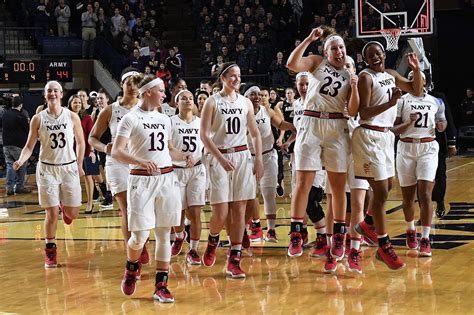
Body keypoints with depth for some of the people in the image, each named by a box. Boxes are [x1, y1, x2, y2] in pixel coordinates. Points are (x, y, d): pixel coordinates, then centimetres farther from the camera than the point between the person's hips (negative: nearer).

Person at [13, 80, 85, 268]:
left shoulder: (72, 117, -2)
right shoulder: (38, 119, -3)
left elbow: (80, 142, 10)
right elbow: (29, 146, -2)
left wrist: (79, 165, 8)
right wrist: (21, 160, -21)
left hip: (69, 168, 1)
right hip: (47, 169, -1)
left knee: (72, 214, 2)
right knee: (51, 214, -5)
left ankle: (64, 207, 39)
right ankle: (50, 250, 14)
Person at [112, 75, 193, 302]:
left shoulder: (164, 119, 13)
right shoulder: (131, 118, -6)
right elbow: (116, 152, -15)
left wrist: (184, 156, 6)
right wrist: (140, 161, -30)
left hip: (167, 179, 5)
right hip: (141, 180, -5)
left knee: (164, 234, 3)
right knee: (140, 235, -6)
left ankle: (161, 286, 8)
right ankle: (131, 269, 24)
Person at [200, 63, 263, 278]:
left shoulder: (245, 102, 10)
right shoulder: (212, 102, -3)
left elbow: (255, 133, 15)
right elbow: (204, 135, -8)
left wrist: (259, 159, 4)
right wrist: (221, 158, -17)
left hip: (242, 157, 4)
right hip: (219, 158, -4)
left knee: (239, 211, 1)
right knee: (221, 213, -8)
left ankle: (234, 261, 4)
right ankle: (213, 240, 25)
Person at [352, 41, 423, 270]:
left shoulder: (391, 75, 11)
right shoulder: (366, 77, -12)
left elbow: (416, 91, 19)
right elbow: (363, 113, -18)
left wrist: (416, 69, 2)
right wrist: (390, 103, -29)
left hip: (386, 135, 9)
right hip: (369, 136, -9)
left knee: (387, 186, 19)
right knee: (380, 191, -9)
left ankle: (367, 225, 40)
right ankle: (383, 246, -2)